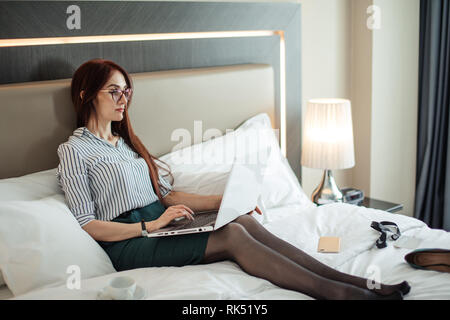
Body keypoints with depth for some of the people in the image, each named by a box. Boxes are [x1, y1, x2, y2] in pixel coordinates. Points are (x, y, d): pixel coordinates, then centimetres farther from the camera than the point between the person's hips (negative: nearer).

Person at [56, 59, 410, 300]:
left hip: (160, 225, 6)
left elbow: (166, 194, 17)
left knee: (245, 221, -21)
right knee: (232, 236, -27)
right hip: (127, 243, -6)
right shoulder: (74, 150, -2)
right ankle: (339, 292, -31)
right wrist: (151, 224, -19)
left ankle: (359, 282, -28)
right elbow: (87, 225, -9)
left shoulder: (127, 141, 21)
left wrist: (220, 200, 4)